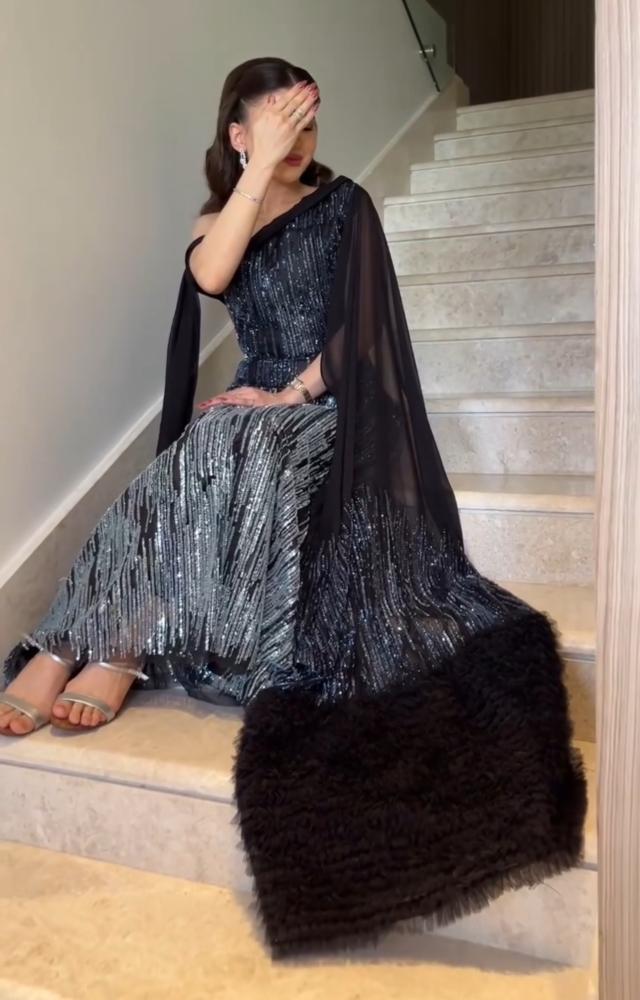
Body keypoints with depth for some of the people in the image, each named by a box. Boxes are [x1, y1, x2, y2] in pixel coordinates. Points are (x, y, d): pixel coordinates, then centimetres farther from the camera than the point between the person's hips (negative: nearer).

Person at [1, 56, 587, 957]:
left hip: (329, 410, -3)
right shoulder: (214, 221, 16)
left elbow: (357, 322, -2)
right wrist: (261, 165, -11)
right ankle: (80, 651, -32)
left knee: (209, 463, -34)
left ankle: (109, 647, -33)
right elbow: (212, 276, -10)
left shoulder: (344, 205, 9)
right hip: (259, 405, 3)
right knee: (198, 470, -32)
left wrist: (294, 394, -13)